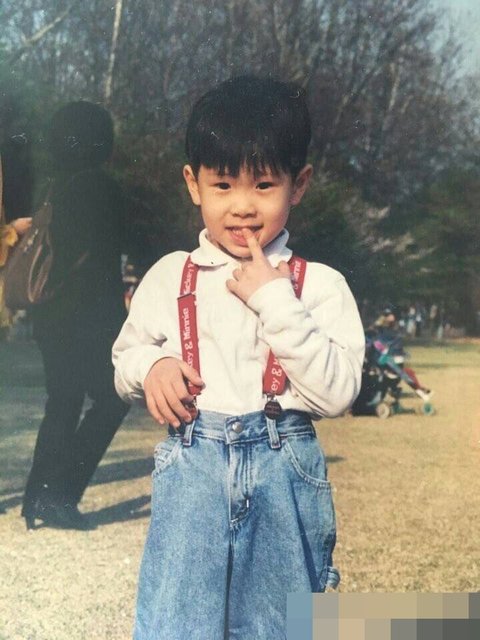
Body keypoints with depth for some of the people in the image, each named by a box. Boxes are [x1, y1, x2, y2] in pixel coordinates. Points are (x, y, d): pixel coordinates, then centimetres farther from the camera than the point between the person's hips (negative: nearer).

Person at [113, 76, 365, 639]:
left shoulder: (320, 285, -3)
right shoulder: (169, 277, 3)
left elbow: (338, 391, -12)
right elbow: (125, 356, 13)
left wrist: (275, 299, -16)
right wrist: (150, 366, -10)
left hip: (284, 474, 0)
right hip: (190, 471, 1)